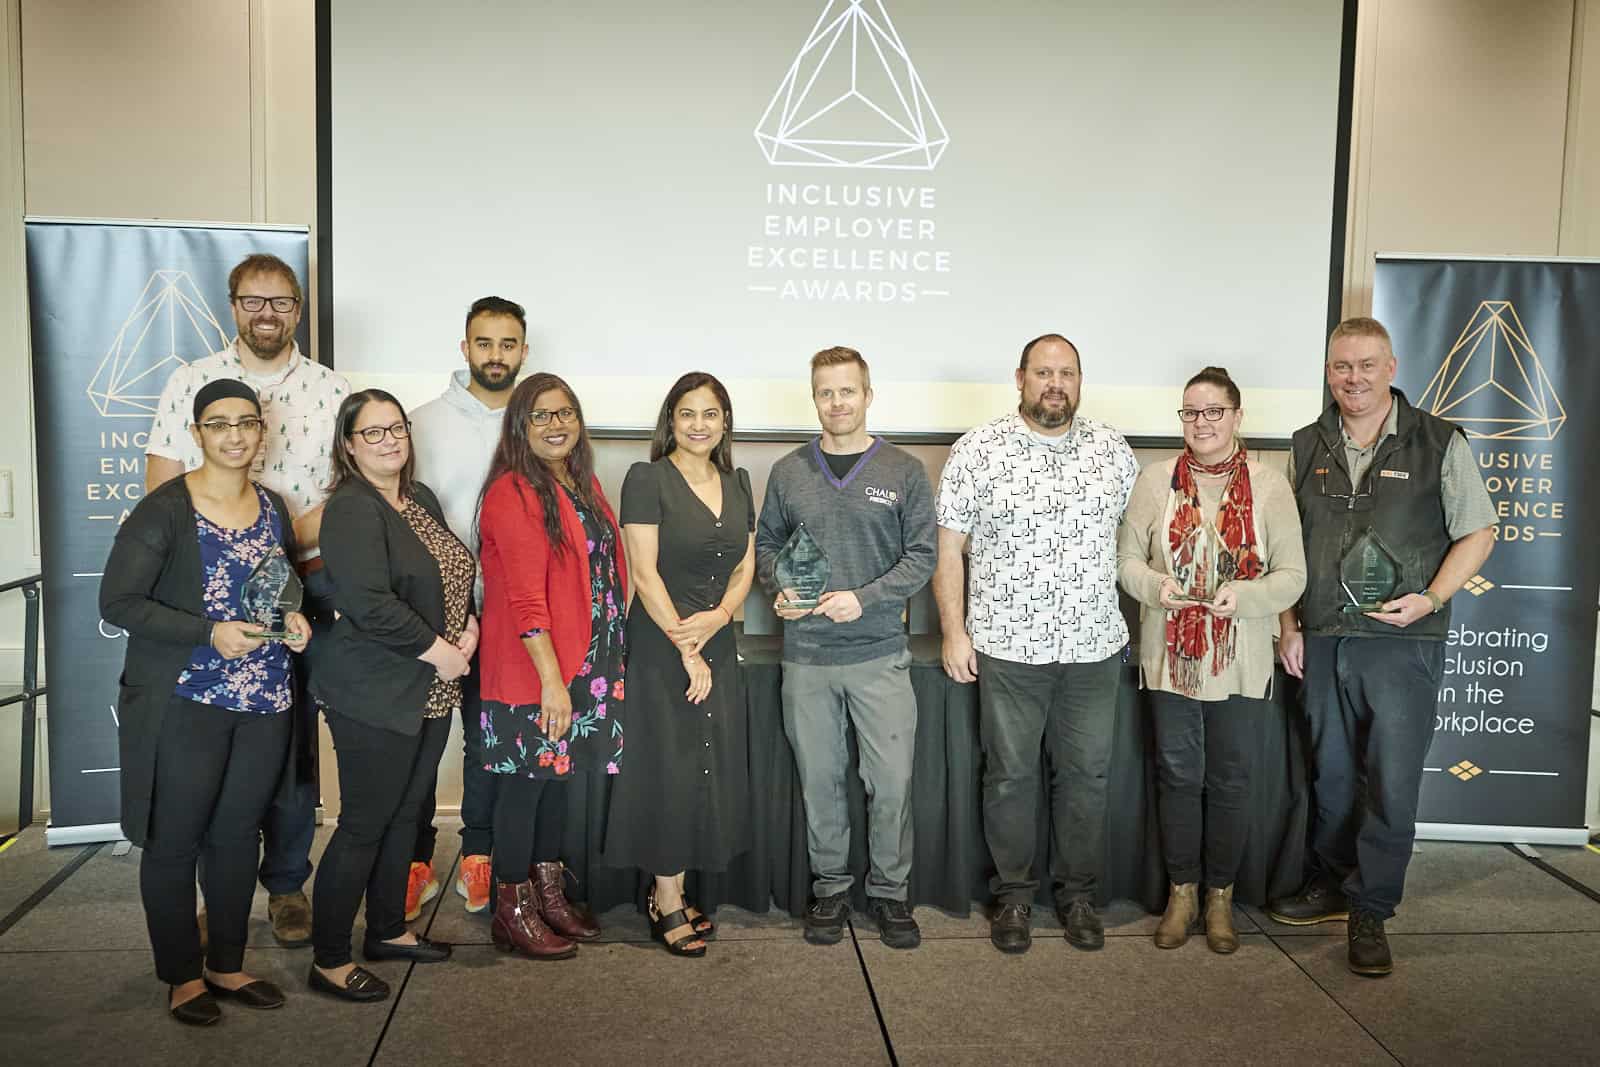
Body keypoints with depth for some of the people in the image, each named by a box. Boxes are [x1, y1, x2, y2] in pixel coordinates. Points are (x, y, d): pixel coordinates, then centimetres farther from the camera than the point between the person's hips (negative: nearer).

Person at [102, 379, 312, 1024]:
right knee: (175, 842, 5)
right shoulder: (164, 511, -10)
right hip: (185, 704, -5)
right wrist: (210, 634, -21)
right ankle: (182, 976, 22)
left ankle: (227, 966, 28)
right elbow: (118, 602, -13)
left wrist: (294, 618, 0)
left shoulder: (272, 507, 9)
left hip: (264, 703, 5)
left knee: (238, 834, 14)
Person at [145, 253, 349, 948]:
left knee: (294, 740, 5)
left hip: (304, 586, 0)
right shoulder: (190, 383, 5)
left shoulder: (332, 391, 5)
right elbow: (160, 490, 2)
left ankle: (287, 886, 18)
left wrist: (288, 539, -14)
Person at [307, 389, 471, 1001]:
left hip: (431, 692, 8)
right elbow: (369, 604, -25)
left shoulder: (421, 499, 12)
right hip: (374, 697, -8)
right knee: (364, 825, -1)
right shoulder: (351, 510, -15)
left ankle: (387, 930, 33)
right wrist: (438, 651, -18)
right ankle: (329, 961, 13)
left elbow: (456, 578, 20)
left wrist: (469, 629, 2)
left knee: (405, 814, 18)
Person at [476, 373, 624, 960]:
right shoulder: (513, 493, -15)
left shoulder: (585, 485, 12)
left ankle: (549, 895, 30)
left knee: (559, 774, 16)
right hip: (531, 670, -8)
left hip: (586, 664, 8)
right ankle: (512, 912, 17)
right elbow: (525, 598, -20)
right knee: (527, 779, 3)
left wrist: (613, 658, 12)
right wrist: (552, 679, -23)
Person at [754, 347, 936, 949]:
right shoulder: (788, 472, 8)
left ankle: (889, 891, 18)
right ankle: (830, 887, 26)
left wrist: (864, 597, -13)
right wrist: (778, 588, -4)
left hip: (879, 655, -2)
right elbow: (766, 543, 16)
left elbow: (922, 556, -1)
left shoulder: (904, 472, 1)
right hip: (806, 656, 2)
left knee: (892, 781, 0)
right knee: (819, 780, 10)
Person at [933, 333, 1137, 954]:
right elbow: (948, 548, -3)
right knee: (1011, 775, 8)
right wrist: (954, 631, -6)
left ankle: (1078, 895, 27)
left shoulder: (1113, 450, 6)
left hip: (1095, 646, 3)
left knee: (1086, 775, 10)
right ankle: (1013, 896, 23)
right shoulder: (977, 451, -4)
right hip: (1008, 646, -2)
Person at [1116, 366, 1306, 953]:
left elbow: (1292, 574, -3)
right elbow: (1127, 557, 3)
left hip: (1241, 660, -1)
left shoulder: (1269, 485, -3)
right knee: (1178, 776, 10)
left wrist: (1245, 596, -21)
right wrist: (1155, 586, -17)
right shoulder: (1156, 479, 1)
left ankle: (1220, 895, 26)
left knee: (1229, 780, 9)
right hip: (1171, 656, 1)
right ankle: (1182, 892, 25)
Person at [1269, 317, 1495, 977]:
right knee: (1330, 773, 13)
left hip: (1403, 644, -3)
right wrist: (1288, 626, 6)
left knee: (1392, 784, -2)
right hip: (1322, 643, 4)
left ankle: (1370, 914, 11)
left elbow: (1477, 533, 1)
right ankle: (1330, 885, 29)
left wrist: (1430, 599, -13)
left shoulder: (1439, 443, -2)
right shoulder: (1307, 448, 8)